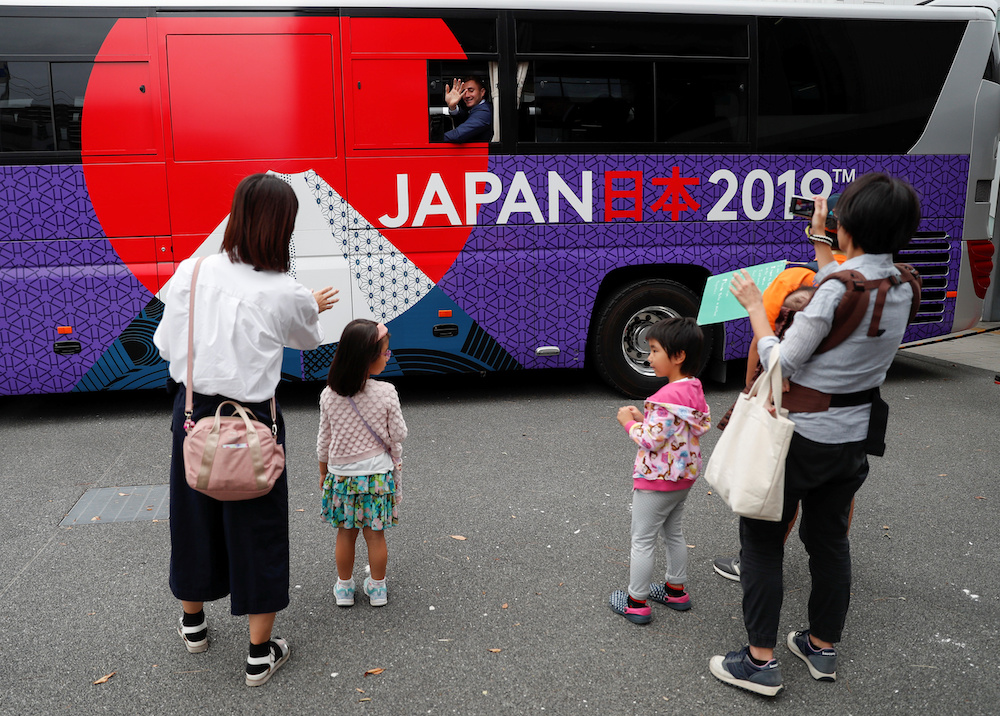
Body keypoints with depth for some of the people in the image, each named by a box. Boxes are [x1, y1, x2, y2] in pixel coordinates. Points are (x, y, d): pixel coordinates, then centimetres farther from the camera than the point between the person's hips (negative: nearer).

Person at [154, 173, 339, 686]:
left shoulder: (191, 272, -10)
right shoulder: (287, 295, -16)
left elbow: (168, 346, 0)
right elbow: (308, 340, 5)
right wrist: (312, 309, 26)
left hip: (193, 414, 4)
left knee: (195, 518, 22)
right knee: (257, 532, 11)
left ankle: (192, 623, 46)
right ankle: (260, 654, 24)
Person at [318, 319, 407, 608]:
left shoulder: (329, 395, -8)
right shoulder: (386, 393, -17)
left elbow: (324, 440, 2)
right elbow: (397, 435, -8)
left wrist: (323, 471, 15)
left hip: (340, 474, 2)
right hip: (377, 472, -2)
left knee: (345, 532, 15)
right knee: (375, 533, 11)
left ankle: (344, 588, 28)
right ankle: (377, 589, 25)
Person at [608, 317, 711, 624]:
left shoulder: (666, 397, -28)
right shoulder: (695, 390, 1)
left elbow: (651, 441, -29)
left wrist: (629, 422, -11)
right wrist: (645, 419, 5)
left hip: (657, 481, -9)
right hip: (684, 476, 9)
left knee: (642, 540, 4)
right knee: (673, 533, 24)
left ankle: (636, 602, 15)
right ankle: (676, 590, 37)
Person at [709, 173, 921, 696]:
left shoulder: (836, 289, -25)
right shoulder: (901, 286, 0)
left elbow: (783, 363, -21)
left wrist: (754, 306, -10)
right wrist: (820, 242, 23)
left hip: (800, 436, -8)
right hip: (852, 436, 8)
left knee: (760, 539, 5)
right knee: (829, 537, 21)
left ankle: (760, 661, 13)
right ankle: (822, 648, 36)